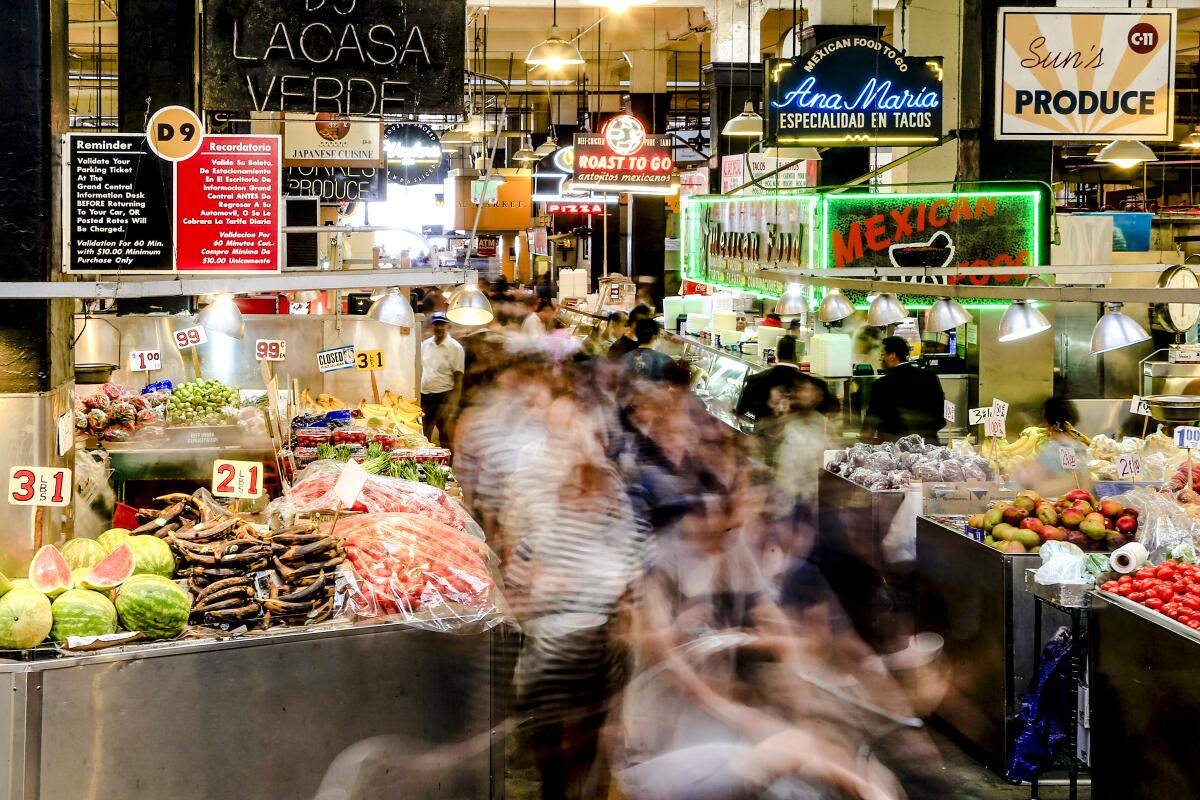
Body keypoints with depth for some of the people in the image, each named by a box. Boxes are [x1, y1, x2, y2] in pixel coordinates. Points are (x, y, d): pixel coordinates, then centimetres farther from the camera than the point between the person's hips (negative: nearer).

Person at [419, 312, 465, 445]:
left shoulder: (455, 348, -5)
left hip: (443, 398, -5)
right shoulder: (425, 345, 10)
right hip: (424, 397, 5)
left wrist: (453, 407, -15)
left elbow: (458, 379, -7)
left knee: (445, 440, -2)